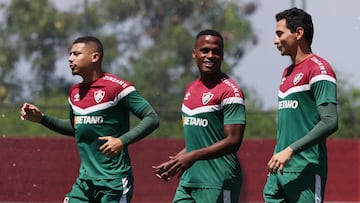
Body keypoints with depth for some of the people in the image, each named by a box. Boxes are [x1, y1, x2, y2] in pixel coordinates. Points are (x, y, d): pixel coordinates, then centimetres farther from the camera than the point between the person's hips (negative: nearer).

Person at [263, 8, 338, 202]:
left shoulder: (318, 69, -9)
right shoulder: (287, 73, 20)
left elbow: (330, 122, -18)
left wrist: (290, 150, -21)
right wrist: (277, 157, 18)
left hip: (306, 171, -9)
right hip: (280, 170, 9)